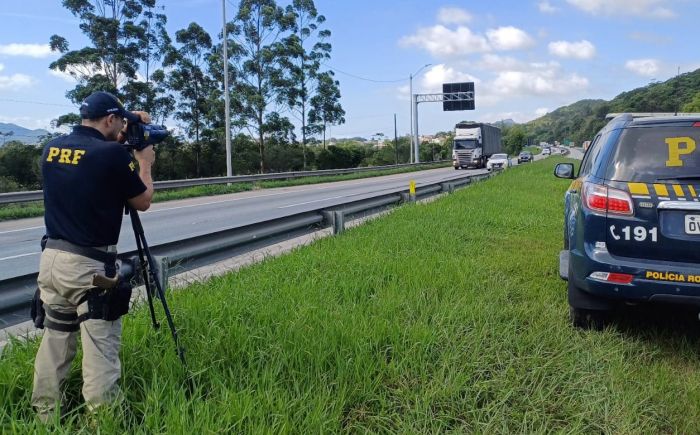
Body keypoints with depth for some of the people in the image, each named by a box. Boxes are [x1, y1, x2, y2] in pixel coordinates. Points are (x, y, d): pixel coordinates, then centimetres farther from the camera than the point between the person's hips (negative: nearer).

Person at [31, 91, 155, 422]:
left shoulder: (52, 148, 7)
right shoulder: (112, 153, -14)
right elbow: (142, 202, -1)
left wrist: (120, 144, 23)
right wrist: (144, 163, 12)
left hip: (51, 258, 7)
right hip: (90, 265, -7)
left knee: (55, 339, 16)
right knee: (100, 347, -1)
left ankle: (45, 416, 25)